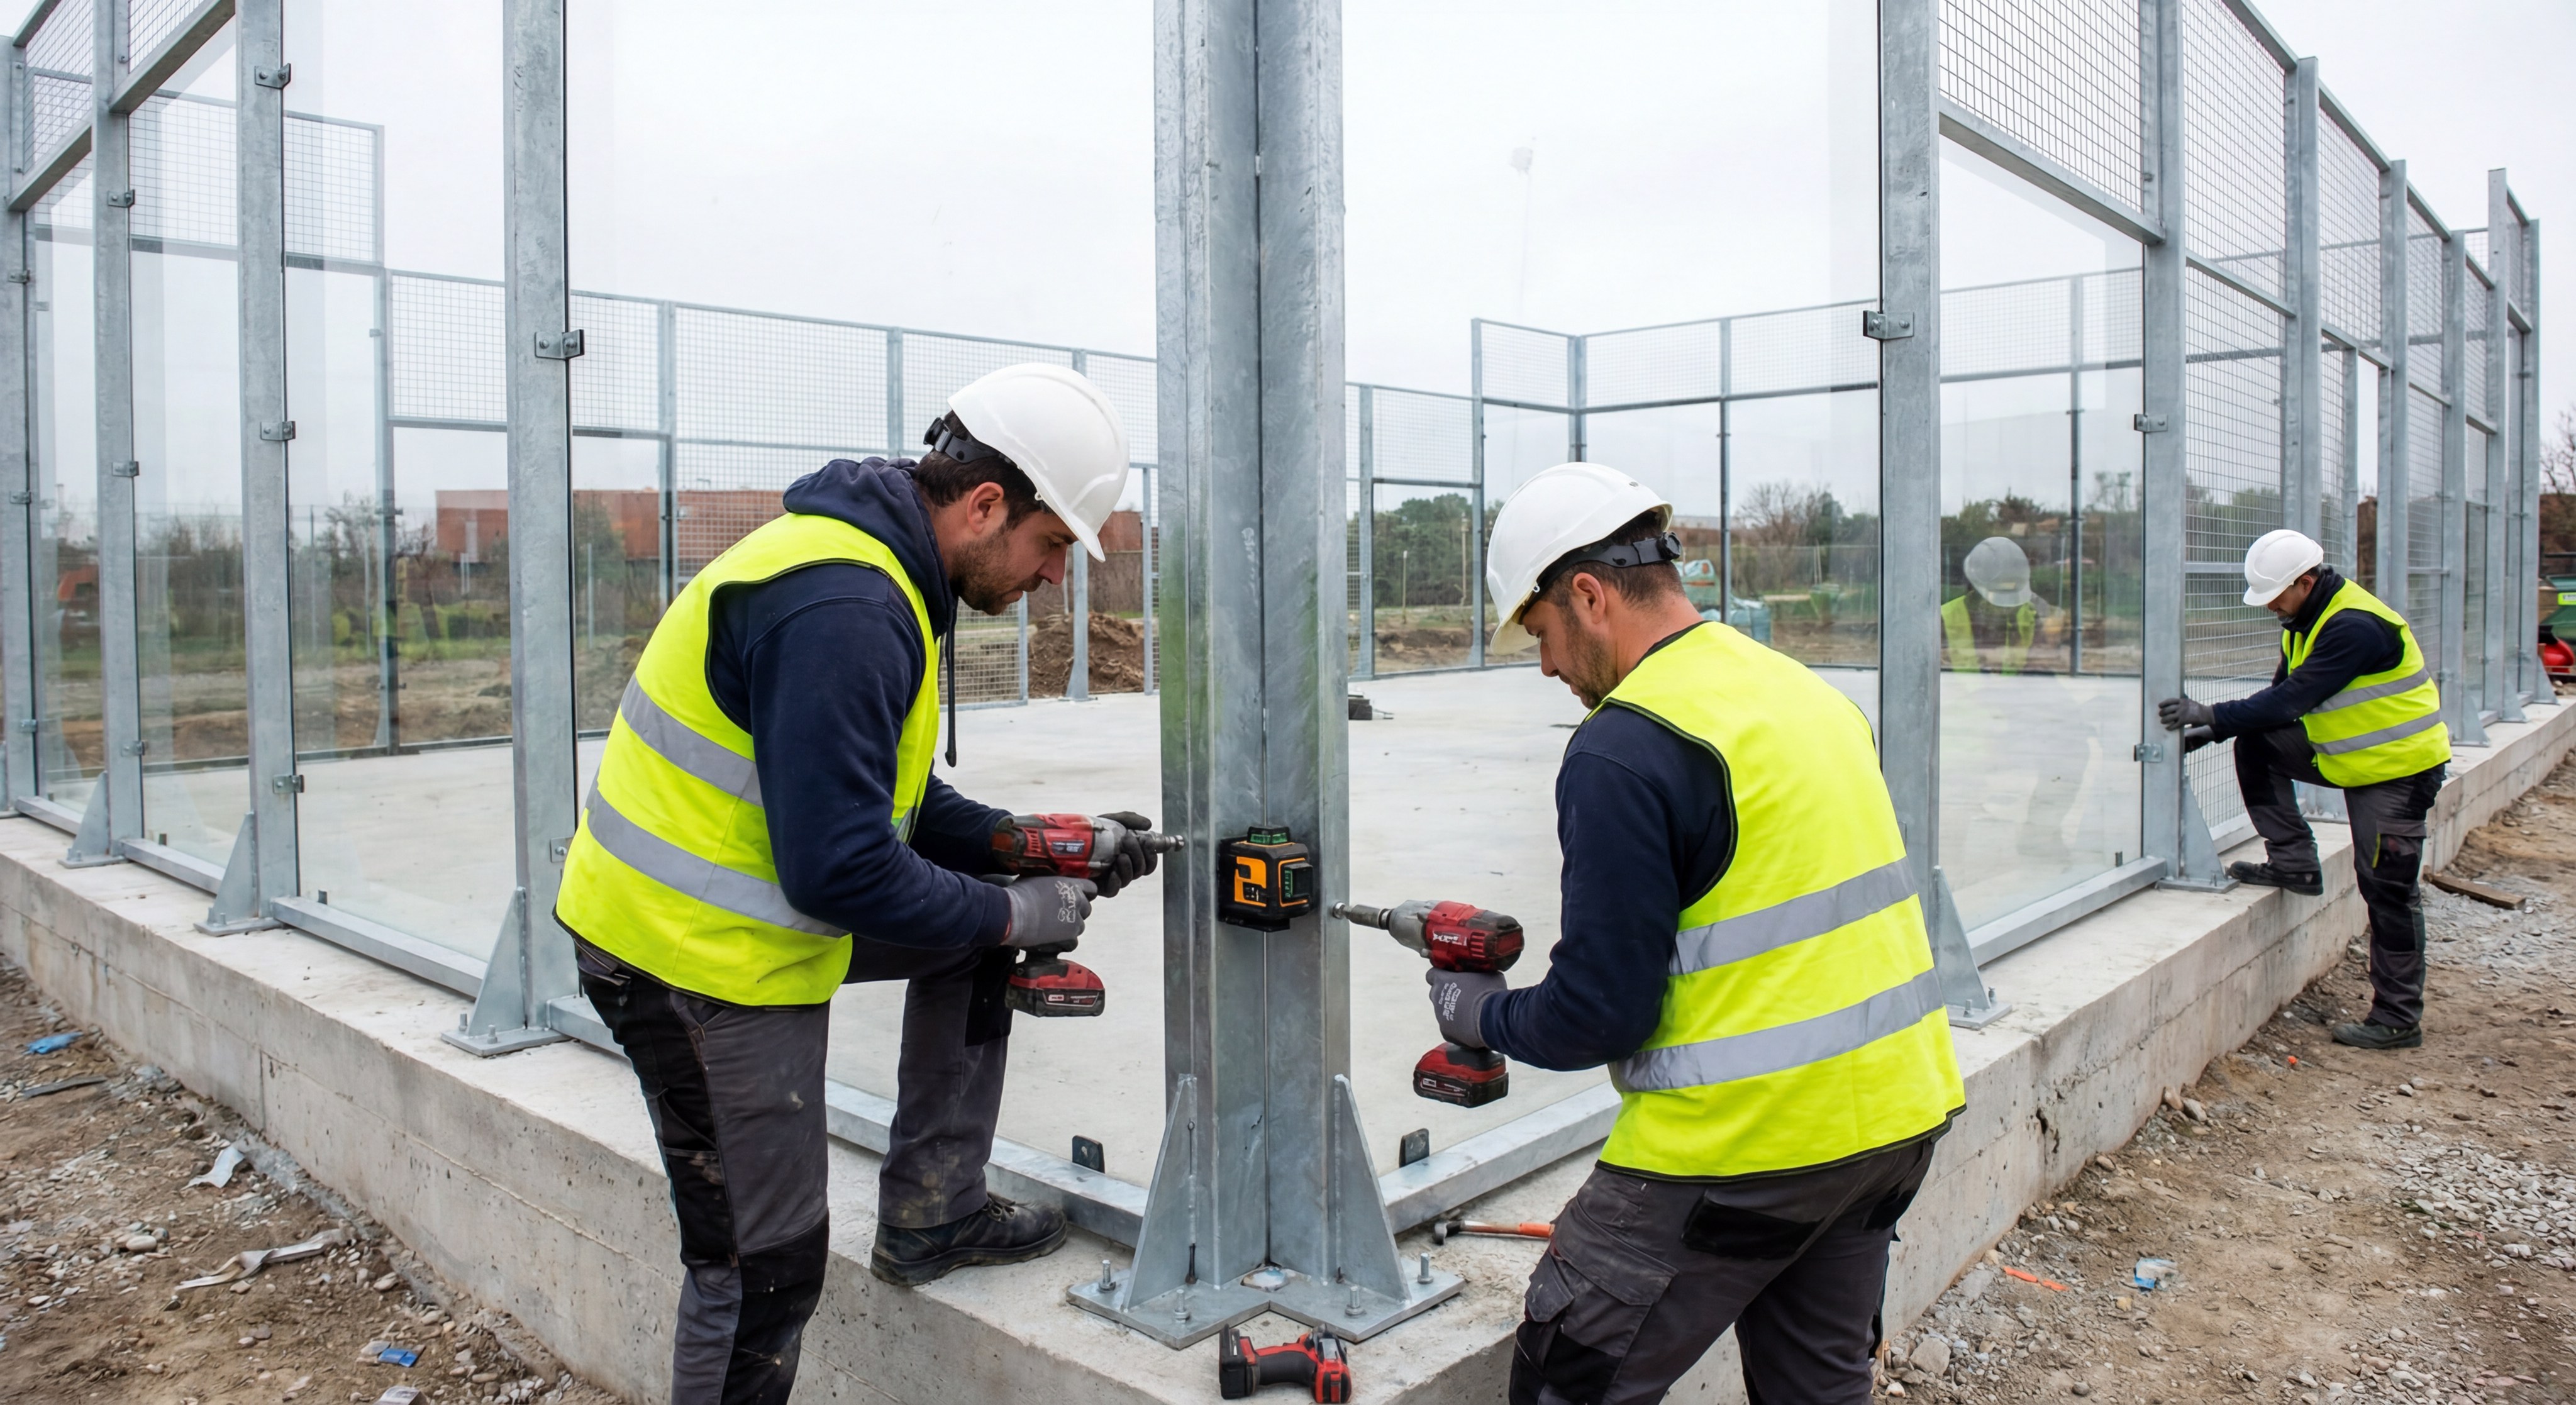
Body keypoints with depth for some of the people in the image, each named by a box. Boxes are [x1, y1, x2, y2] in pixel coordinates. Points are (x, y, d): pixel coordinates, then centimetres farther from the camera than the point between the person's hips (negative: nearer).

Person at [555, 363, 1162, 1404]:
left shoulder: (880, 571, 5)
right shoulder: (843, 612, -27)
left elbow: (897, 799, 12)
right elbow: (841, 871, -29)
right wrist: (1015, 915, -16)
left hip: (755, 909, 9)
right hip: (697, 958, -9)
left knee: (980, 923, 14)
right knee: (763, 1270, 3)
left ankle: (931, 1216, 22)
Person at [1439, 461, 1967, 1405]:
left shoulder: (1622, 750, -18)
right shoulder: (1806, 691, 9)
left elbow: (1600, 1012, -18)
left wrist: (1480, 1015, 2)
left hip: (1745, 1148, -9)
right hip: (1897, 1112, 9)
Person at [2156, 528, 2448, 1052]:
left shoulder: (2356, 628, -25)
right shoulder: (2306, 622, 5)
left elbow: (2295, 699, -31)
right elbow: (2281, 697, 9)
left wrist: (2212, 715, -30)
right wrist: (2206, 731, 0)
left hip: (2398, 770, -9)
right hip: (2351, 758, 9)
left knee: (2388, 890, -5)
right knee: (2257, 745, -1)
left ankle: (2398, 1018, 5)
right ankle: (2294, 864, 5)